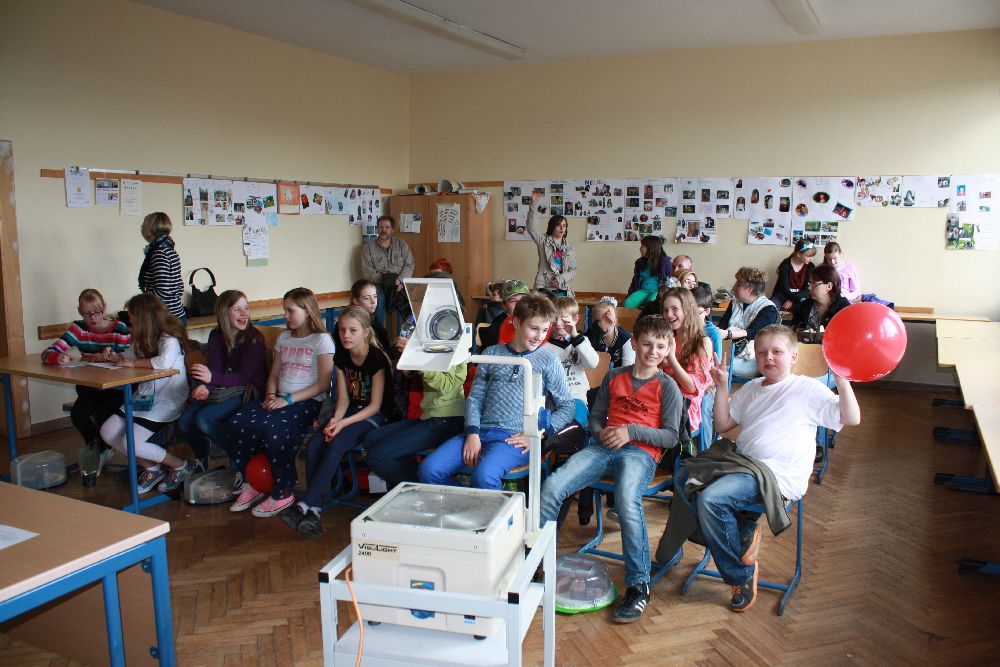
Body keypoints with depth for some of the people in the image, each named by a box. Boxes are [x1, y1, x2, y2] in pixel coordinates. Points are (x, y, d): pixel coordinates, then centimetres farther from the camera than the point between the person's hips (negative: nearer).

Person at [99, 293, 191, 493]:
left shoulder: (170, 339, -17)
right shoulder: (143, 339, 11)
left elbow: (164, 362, -38)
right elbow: (128, 355, 28)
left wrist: (134, 363, -24)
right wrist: (115, 356, 5)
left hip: (166, 401, -9)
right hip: (144, 398, 9)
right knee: (107, 432, 0)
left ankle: (181, 467, 0)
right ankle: (151, 468, 12)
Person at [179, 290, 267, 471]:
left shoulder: (254, 338, -13)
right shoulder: (216, 336, 5)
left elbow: (244, 376, -18)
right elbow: (214, 368, -3)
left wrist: (213, 378, -33)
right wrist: (204, 386, -26)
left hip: (247, 392, -6)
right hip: (222, 389, 6)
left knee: (204, 419, -25)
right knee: (185, 420, -11)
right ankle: (201, 460, 16)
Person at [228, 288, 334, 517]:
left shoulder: (321, 340, -1)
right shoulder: (283, 337, 20)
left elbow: (323, 383, -8)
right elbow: (274, 374, 21)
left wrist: (289, 399, -15)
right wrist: (271, 395, -2)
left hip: (307, 402, -6)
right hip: (280, 399, 6)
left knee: (272, 428, -34)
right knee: (238, 423, -22)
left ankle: (282, 493, -16)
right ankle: (250, 484, -4)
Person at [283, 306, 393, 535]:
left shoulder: (377, 358, -14)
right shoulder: (341, 357, 6)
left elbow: (375, 406, -14)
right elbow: (343, 399, 5)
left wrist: (343, 423, -24)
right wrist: (335, 419, -16)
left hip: (376, 417, -6)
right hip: (350, 412, 6)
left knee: (336, 445, -31)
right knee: (313, 445, -21)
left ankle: (304, 505, -27)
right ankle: (313, 509, -21)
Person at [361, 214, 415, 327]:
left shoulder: (401, 244, 15)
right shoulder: (368, 247, 8)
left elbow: (409, 265, 7)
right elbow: (368, 272, -1)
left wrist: (400, 281, -12)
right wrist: (388, 280, -13)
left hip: (401, 284, 1)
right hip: (380, 284, -1)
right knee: (379, 298, -35)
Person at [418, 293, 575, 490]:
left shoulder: (548, 361, 7)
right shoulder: (492, 353, 14)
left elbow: (567, 406, 7)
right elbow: (475, 397, 12)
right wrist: (473, 433, -4)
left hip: (515, 437, -4)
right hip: (481, 430, 4)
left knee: (484, 475, -34)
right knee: (429, 469, -16)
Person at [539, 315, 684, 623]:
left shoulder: (667, 387, 7)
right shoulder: (614, 377, 19)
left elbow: (670, 437, 2)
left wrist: (631, 430, -11)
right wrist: (602, 432, 0)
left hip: (641, 451, -4)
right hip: (604, 446, 4)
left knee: (627, 502, -37)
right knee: (551, 487, -21)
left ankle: (638, 585, -20)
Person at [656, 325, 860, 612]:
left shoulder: (807, 388, 0)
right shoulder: (751, 389, 20)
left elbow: (851, 418, -8)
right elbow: (723, 424, 18)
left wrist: (842, 380, -19)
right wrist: (721, 387, 9)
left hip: (777, 473, -8)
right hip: (739, 459, 8)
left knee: (712, 498, -28)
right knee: (682, 478, -2)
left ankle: (742, 576, -9)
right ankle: (743, 531, -1)